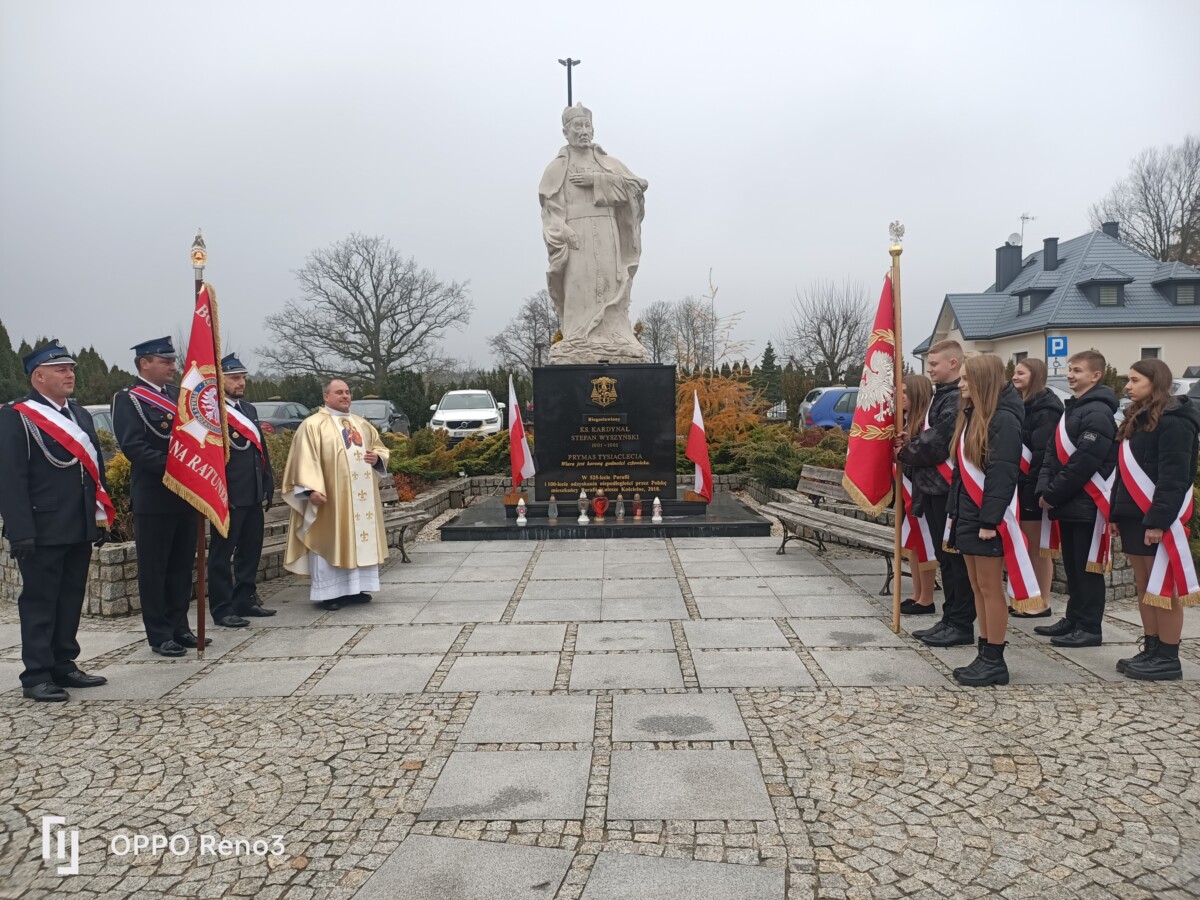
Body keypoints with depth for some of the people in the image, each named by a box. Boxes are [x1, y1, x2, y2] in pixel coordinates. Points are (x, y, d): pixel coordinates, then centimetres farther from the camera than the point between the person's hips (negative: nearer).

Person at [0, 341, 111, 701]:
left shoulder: (80, 414, 14)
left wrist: (102, 518, 13)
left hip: (80, 529, 7)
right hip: (43, 533, -7)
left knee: (71, 599, 13)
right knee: (39, 601, 2)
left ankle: (64, 666, 24)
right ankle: (36, 676, 11)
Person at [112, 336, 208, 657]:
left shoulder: (178, 395, 15)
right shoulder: (128, 399, -6)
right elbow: (133, 445, -17)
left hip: (185, 494, 7)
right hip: (153, 498, -6)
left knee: (182, 565, 12)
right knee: (154, 569, 3)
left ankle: (179, 627, 23)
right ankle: (159, 635, 11)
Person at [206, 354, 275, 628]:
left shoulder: (249, 409, 16)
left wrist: (267, 490, 13)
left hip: (254, 495, 8)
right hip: (229, 496, -8)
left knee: (251, 549, 15)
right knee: (222, 554, 2)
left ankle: (245, 600, 27)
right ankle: (222, 609, 10)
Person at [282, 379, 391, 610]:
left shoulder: (362, 424, 16)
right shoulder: (313, 425, -5)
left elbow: (380, 447, 24)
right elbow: (306, 458, -13)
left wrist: (377, 457, 0)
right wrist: (312, 488, -23)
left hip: (361, 496, 7)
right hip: (331, 497, -7)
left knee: (361, 539, 9)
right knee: (330, 542, -4)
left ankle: (354, 588, 18)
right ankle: (329, 592, 2)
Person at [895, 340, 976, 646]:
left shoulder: (957, 399, -15)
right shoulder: (942, 396, 18)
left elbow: (941, 443, -20)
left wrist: (907, 452, -5)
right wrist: (911, 444, 5)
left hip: (948, 489, -10)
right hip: (933, 488, 10)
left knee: (955, 558, -3)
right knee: (945, 557, 14)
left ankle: (961, 624, 6)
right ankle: (951, 619, 22)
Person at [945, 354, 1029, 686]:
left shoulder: (1003, 420, -13)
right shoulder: (970, 416, 15)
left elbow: (1003, 474, -19)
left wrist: (989, 521, -21)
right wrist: (953, 510, 15)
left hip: (988, 518, -9)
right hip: (968, 515, 9)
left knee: (990, 588, -2)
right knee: (977, 588, 12)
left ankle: (995, 661, 6)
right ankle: (985, 655, 19)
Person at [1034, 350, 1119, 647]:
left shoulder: (1098, 414, -14)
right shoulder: (1072, 409, 16)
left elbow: (1083, 463, -20)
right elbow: (1052, 453, 14)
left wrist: (1052, 494, -13)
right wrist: (1044, 489, 1)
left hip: (1086, 505, -9)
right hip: (1068, 503, 9)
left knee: (1087, 568, -1)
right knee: (1072, 567, 15)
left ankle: (1090, 628, 7)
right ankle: (1073, 619, 25)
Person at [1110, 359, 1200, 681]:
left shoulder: (1174, 422, -12)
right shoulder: (1137, 419, 16)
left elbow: (1174, 476, -19)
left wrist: (1158, 520, -22)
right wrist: (1116, 513, 15)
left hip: (1158, 520, -9)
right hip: (1135, 516, 9)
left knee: (1164, 589, -2)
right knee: (1144, 586, 12)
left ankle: (1169, 659, 6)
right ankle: (1151, 651, 20)